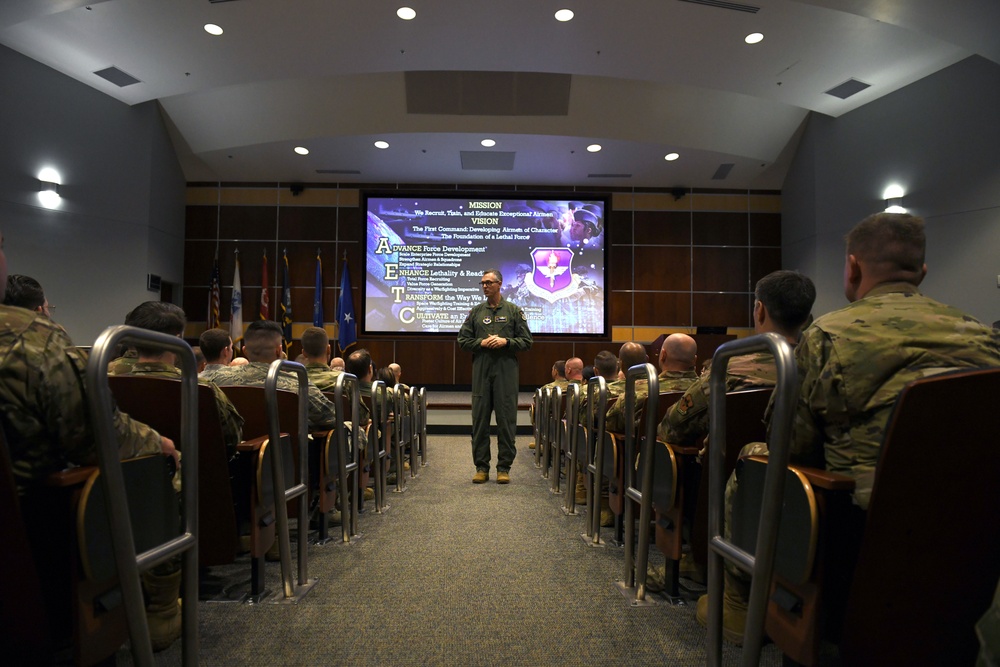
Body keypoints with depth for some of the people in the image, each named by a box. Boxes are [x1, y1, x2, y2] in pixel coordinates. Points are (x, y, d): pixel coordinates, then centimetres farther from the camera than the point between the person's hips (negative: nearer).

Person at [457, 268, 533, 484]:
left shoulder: (514, 311, 6)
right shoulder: (475, 312, 12)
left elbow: (526, 341, 3)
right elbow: (463, 340, 9)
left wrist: (506, 341, -12)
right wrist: (482, 343, -7)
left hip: (506, 371, -2)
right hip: (481, 371, 2)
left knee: (506, 420, 0)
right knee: (479, 420, 4)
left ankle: (504, 468, 10)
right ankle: (481, 467, 13)